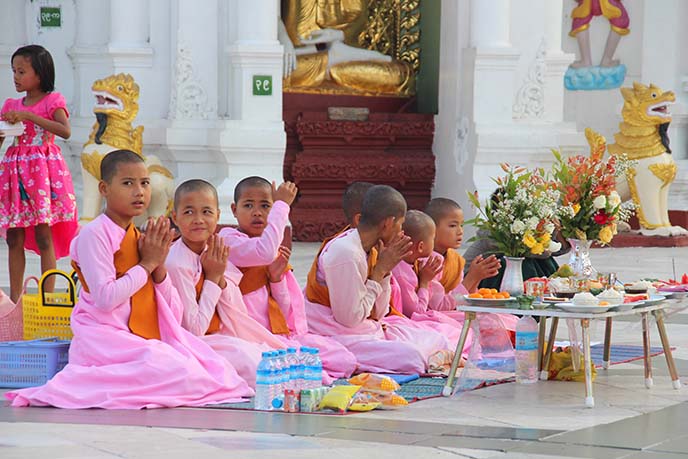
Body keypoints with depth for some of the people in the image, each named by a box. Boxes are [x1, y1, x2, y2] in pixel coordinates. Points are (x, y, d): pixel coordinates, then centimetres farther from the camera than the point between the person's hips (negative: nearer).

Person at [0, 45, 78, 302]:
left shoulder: (52, 101, -2)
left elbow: (65, 131, -18)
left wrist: (29, 116, -20)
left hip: (43, 168, -5)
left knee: (43, 236, -6)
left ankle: (48, 296, -3)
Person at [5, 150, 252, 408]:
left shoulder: (139, 237, 16)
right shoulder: (94, 235, -9)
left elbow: (171, 310, 14)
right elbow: (105, 298, -21)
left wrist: (159, 266, -4)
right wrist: (147, 264, -10)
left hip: (144, 337, 8)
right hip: (106, 337, -8)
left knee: (217, 371, -5)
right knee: (182, 376, -26)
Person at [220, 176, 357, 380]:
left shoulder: (276, 251, 20)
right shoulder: (230, 240, -5)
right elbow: (265, 252, -29)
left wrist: (277, 277, -1)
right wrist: (281, 205, -18)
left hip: (282, 333, 8)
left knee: (346, 361, -9)